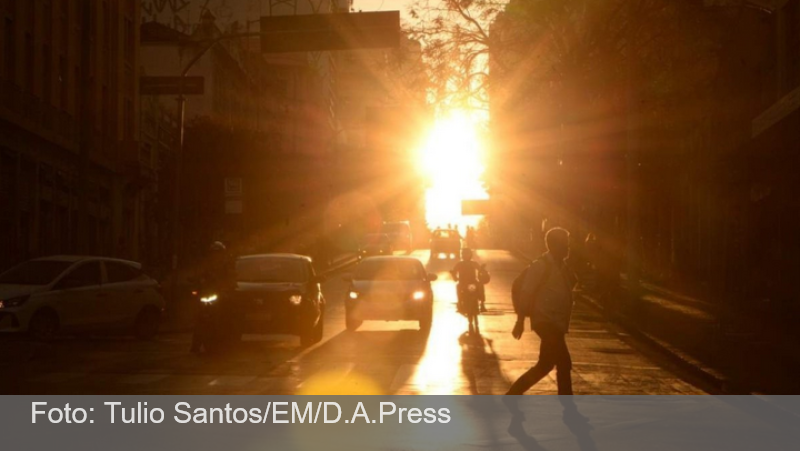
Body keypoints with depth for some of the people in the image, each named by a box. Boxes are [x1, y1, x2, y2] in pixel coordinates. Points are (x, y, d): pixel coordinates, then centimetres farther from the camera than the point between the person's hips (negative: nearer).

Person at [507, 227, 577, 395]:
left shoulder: (560, 266, 14)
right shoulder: (541, 266, -13)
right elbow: (526, 293, -17)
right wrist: (520, 321, -20)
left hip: (555, 323, 9)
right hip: (546, 322, -9)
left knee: (545, 365, 11)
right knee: (564, 364, -9)